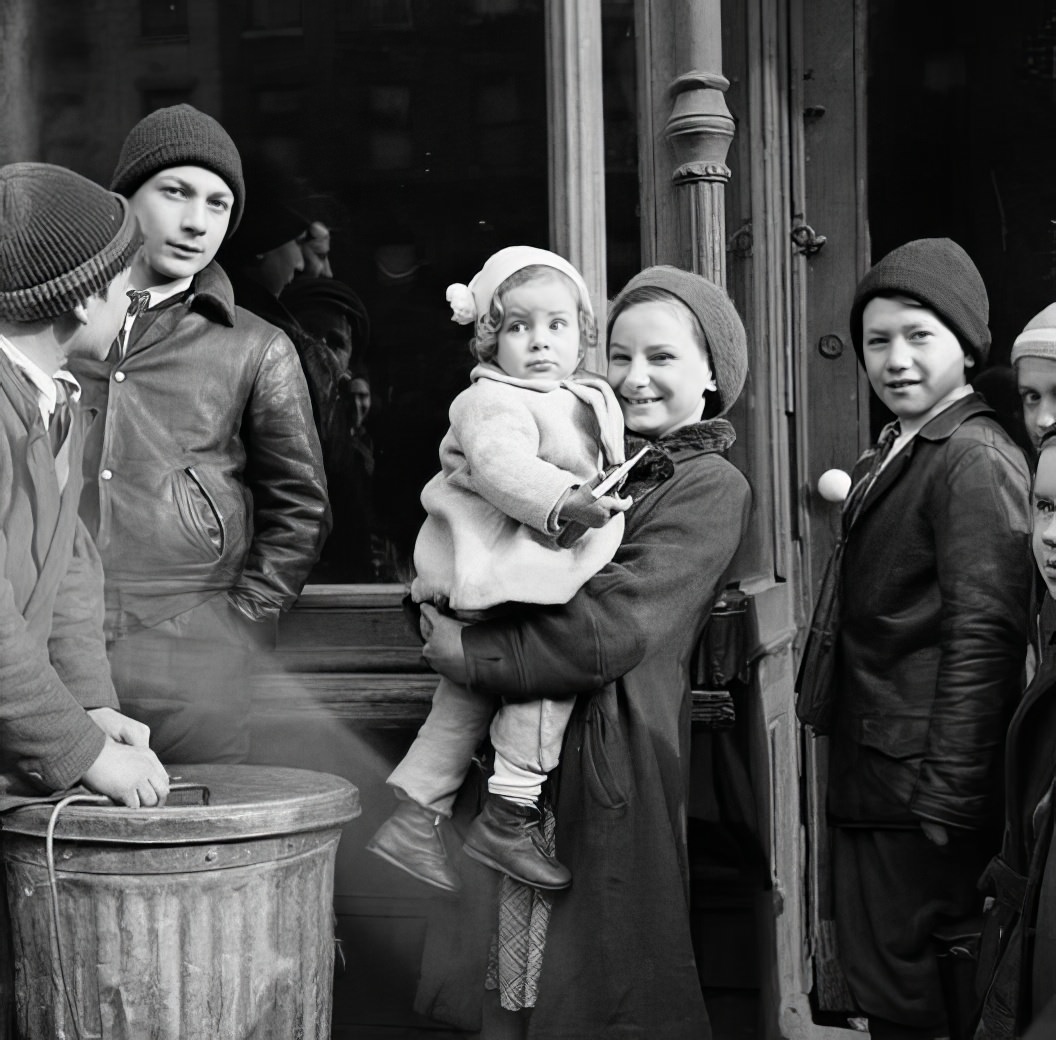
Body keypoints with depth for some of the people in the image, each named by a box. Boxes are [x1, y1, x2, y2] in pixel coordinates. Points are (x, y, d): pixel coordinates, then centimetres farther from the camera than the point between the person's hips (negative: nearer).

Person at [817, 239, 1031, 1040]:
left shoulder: (975, 459, -13)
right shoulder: (891, 456, 16)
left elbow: (983, 634, -19)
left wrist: (946, 799, -21)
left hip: (921, 792, -9)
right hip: (875, 789, 9)